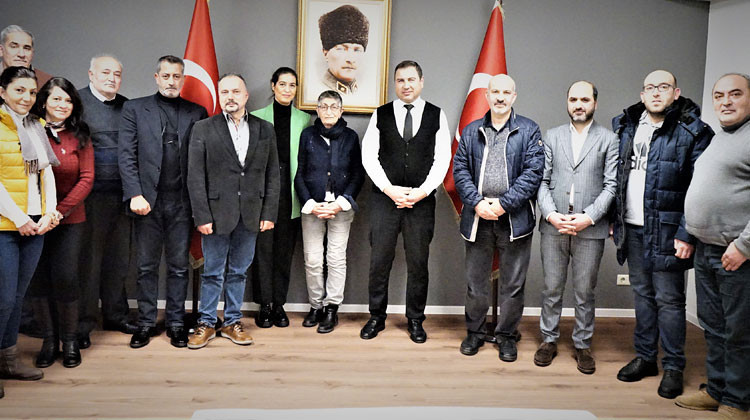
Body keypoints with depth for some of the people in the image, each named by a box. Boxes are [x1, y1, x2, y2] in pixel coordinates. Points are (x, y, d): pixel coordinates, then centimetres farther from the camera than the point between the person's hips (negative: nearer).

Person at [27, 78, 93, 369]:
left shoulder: (79, 137, 2)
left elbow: (86, 179, -3)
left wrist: (60, 210, -12)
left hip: (69, 221, -1)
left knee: (66, 279, -3)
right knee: (38, 281, 5)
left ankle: (70, 341, 14)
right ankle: (49, 340, 20)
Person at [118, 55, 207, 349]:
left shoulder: (197, 113, 9)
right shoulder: (134, 109, 7)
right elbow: (126, 155, 1)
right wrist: (135, 195, -9)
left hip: (182, 202, 1)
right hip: (148, 200, 0)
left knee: (179, 266, 8)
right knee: (147, 266, 8)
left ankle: (176, 323, 19)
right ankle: (146, 323, 20)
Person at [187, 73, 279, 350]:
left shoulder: (265, 130, 7)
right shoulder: (203, 129, 0)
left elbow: (272, 174, 6)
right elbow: (195, 176, -4)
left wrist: (269, 213, 0)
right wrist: (202, 217, -10)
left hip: (251, 215, 2)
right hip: (216, 214, -2)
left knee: (239, 272, 12)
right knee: (212, 273, 7)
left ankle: (232, 322, 24)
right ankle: (206, 324, 21)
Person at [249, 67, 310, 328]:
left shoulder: (305, 120, 10)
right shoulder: (257, 118, 6)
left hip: (291, 193, 2)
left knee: (285, 249, 6)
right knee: (263, 248, -2)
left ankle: (279, 304, 16)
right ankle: (265, 305, 9)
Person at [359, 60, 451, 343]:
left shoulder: (436, 115, 7)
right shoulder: (381, 115, 8)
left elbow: (442, 158, 1)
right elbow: (369, 156, 1)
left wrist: (422, 191, -10)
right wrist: (390, 189, -10)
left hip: (421, 200, 0)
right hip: (384, 199, 0)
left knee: (418, 263, 6)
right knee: (379, 261, 4)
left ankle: (415, 320, 20)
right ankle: (377, 317, 20)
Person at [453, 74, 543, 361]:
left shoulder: (529, 131, 3)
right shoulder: (471, 132, 11)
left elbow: (534, 172, -6)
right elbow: (460, 170, 4)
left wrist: (503, 203, -14)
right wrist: (477, 202, -11)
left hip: (515, 218, -2)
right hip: (477, 217, 2)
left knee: (513, 283, 7)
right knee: (475, 281, 10)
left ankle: (507, 335, 23)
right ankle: (475, 332, 27)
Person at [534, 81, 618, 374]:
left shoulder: (608, 139, 4)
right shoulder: (552, 137, 10)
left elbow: (611, 185, -2)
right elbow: (542, 180, 5)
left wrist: (588, 218, -13)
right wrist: (551, 214, -9)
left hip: (590, 228, -1)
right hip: (553, 226, 2)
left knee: (585, 291, 7)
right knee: (552, 288, 9)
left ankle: (582, 345, 22)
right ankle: (549, 340, 24)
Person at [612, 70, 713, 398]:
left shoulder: (692, 133, -7)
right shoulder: (626, 128, 10)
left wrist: (687, 235, -16)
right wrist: (614, 219, 12)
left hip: (666, 232, -5)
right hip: (631, 229, 5)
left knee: (668, 299, 2)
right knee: (642, 294, 14)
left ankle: (673, 367, 16)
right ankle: (645, 357, 27)